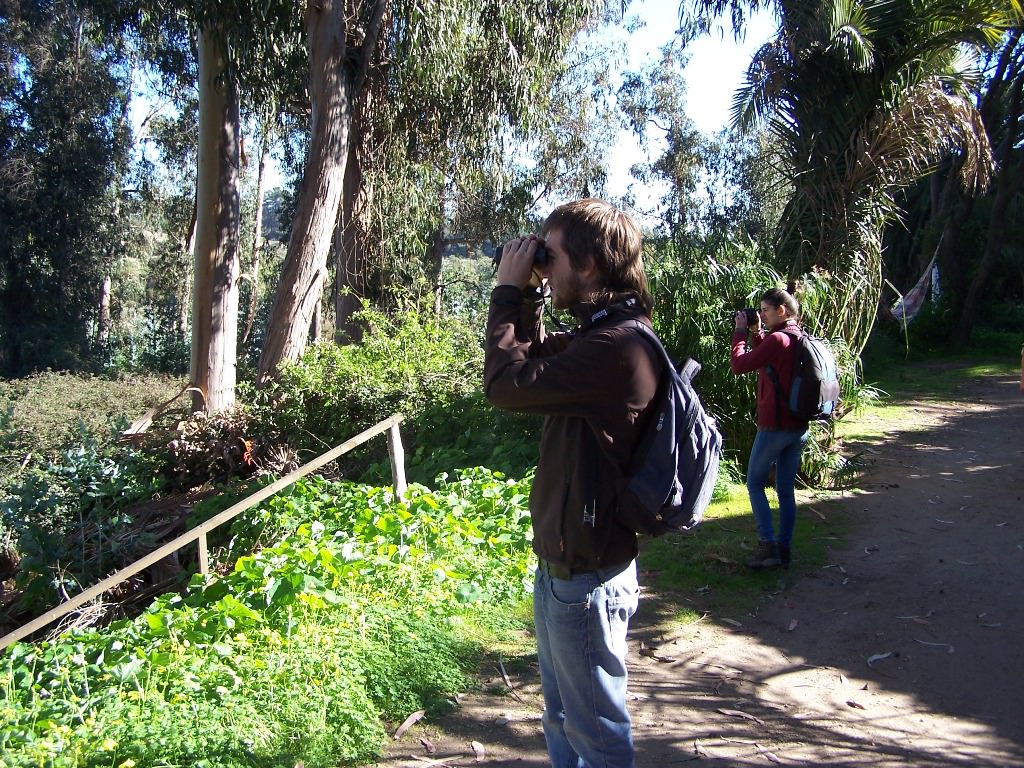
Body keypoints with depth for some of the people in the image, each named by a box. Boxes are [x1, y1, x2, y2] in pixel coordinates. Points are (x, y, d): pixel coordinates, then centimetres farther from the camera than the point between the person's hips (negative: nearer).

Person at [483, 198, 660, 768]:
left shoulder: (618, 348, -26)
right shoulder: (602, 335, 5)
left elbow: (507, 384, -24)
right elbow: (538, 359, 19)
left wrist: (510, 290, -12)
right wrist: (527, 296, 4)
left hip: (586, 578, -10)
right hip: (562, 562, 10)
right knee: (563, 720, 27)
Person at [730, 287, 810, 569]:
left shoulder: (776, 339, -18)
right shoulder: (801, 339, 10)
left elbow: (739, 365, -15)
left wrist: (740, 331, -5)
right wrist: (756, 334, 11)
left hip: (774, 426, -8)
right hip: (799, 427, 8)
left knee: (755, 483, 6)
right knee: (786, 490, 12)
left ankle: (768, 545, 2)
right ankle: (784, 548, 17)